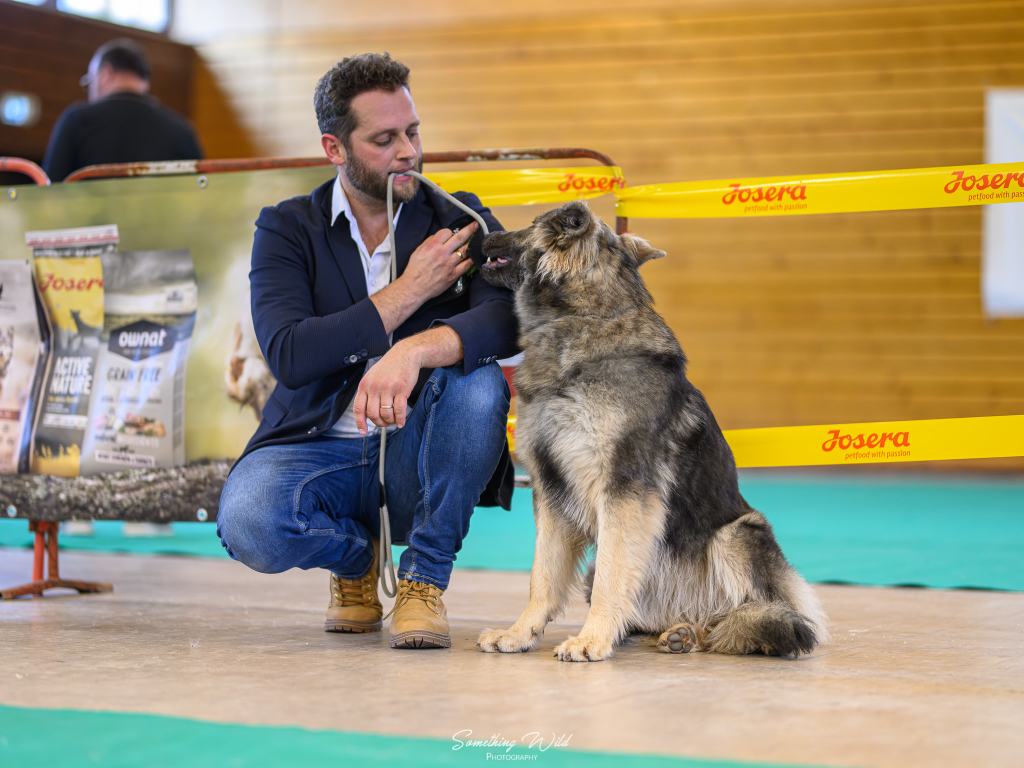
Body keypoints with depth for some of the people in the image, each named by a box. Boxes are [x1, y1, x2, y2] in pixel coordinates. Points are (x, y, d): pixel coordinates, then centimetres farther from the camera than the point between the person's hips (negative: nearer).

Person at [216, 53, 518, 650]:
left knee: (478, 383, -31)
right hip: (320, 444, 0)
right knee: (247, 522, -33)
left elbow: (509, 320, -19)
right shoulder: (286, 230, 0)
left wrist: (415, 350, -39)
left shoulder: (462, 221, 1)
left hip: (417, 454, 0)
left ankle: (425, 578, -11)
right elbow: (289, 357, -16)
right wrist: (410, 291, -15)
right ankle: (355, 555, 6)